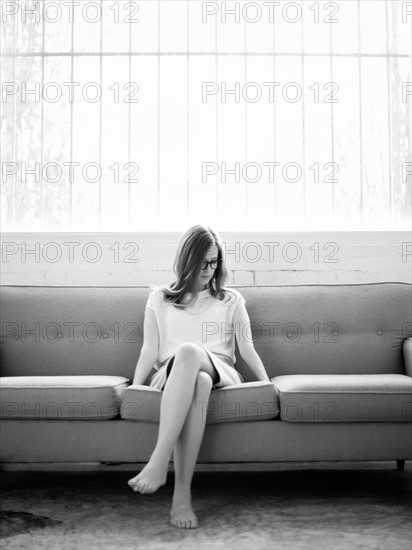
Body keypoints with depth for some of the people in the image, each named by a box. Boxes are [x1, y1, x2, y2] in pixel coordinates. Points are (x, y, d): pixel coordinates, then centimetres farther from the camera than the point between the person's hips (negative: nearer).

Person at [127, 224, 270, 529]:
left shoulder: (231, 299, 21)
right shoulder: (159, 298, 20)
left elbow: (247, 348, 10)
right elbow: (150, 349, 11)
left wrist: (267, 385, -3)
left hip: (219, 373, 0)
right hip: (173, 376, 0)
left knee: (188, 352, -37)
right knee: (198, 383, -40)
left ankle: (159, 462, -47)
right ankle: (182, 493, -47)